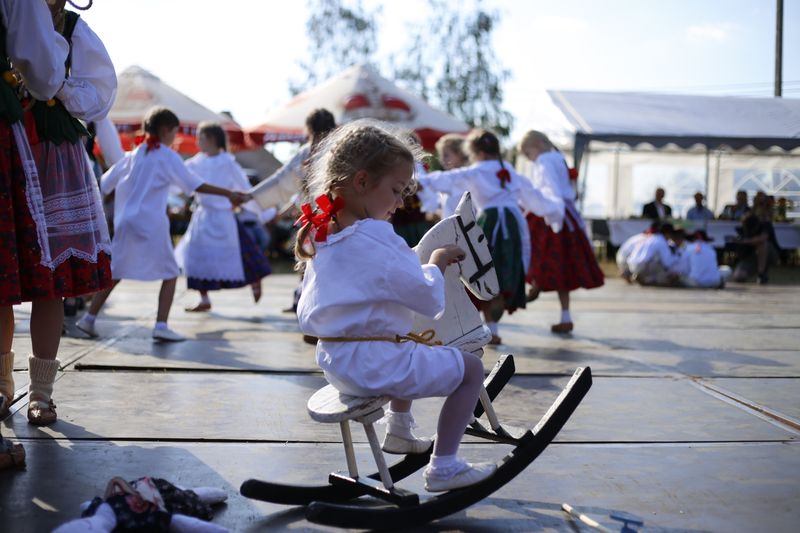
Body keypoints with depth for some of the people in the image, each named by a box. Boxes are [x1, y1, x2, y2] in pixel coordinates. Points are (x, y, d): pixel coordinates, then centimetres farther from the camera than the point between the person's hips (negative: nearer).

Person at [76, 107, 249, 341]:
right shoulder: (167, 156, -3)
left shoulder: (134, 155, 12)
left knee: (115, 272, 15)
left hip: (126, 222, 6)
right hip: (151, 224, -5)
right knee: (170, 274, 4)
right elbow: (195, 184, -8)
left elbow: (105, 183, 15)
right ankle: (161, 325, -7)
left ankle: (89, 318, 11)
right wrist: (228, 194, -7)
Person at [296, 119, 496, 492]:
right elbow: (431, 300, -18)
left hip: (335, 363, 9)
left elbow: (305, 316, 16)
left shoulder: (322, 235, 6)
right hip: (375, 365, -9)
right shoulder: (376, 238, -21)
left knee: (409, 350, 37)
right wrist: (436, 264, 2)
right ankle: (443, 467, 7)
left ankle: (399, 432, 50)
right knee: (470, 368, 4)